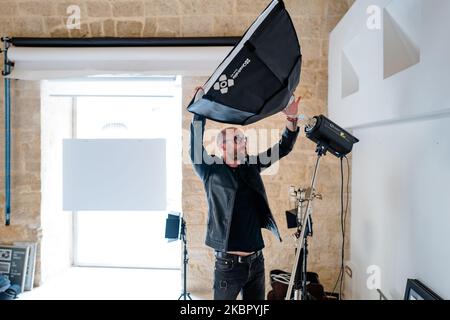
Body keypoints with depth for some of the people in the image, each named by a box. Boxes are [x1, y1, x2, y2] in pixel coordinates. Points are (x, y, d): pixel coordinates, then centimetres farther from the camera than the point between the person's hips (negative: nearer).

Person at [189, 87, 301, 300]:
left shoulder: (251, 167, 8)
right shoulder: (211, 171, -4)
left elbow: (282, 148, 8)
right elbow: (196, 148, -18)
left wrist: (292, 119, -5)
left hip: (257, 261, 5)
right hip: (229, 263, -5)